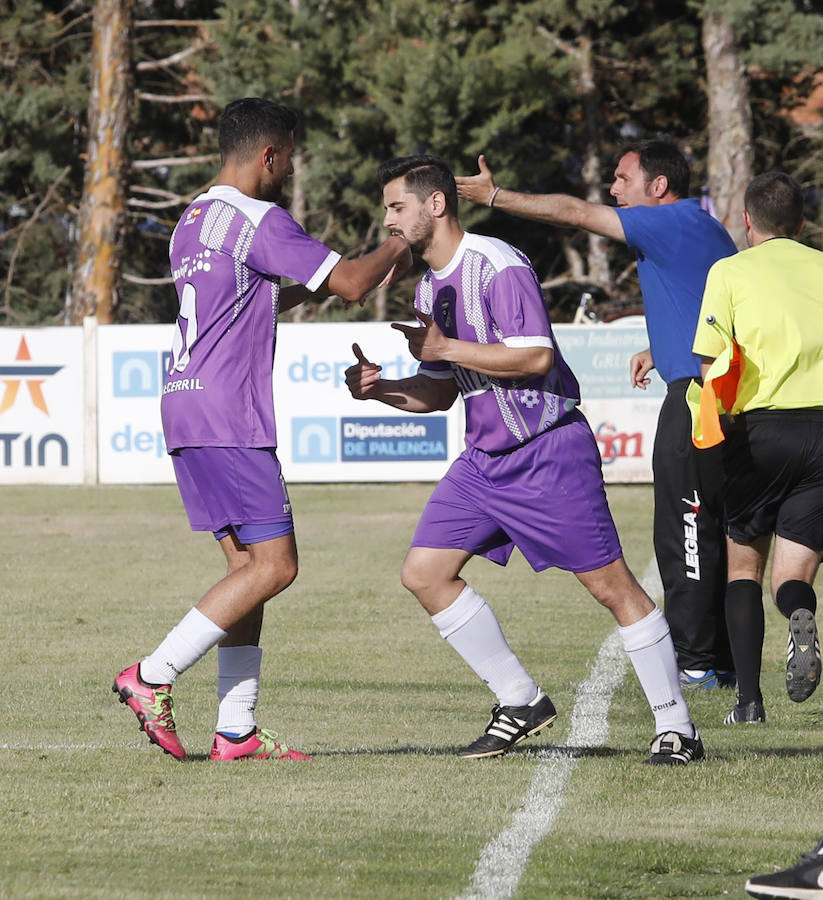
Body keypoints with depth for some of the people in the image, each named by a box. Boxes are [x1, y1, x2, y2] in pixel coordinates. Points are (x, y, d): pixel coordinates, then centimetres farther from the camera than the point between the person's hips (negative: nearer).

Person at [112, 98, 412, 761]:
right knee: (274, 565, -9)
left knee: (248, 564, 9)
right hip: (226, 416, -10)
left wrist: (305, 291, 32)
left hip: (187, 408, 10)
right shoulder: (259, 221, -11)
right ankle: (152, 678, -13)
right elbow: (351, 283, -13)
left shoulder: (191, 223, 19)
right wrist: (394, 251, 6)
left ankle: (236, 730, 5)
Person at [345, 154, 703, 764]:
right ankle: (521, 702, 9)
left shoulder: (498, 265, -15)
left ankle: (676, 726, 2)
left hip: (550, 449, -9)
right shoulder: (428, 288, 12)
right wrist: (382, 388, 1)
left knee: (612, 585, -7)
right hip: (486, 457, 9)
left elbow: (536, 357, -24)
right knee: (425, 573, 0)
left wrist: (443, 348, -20)